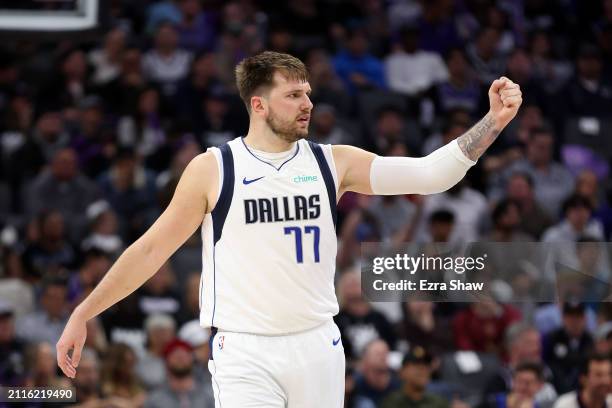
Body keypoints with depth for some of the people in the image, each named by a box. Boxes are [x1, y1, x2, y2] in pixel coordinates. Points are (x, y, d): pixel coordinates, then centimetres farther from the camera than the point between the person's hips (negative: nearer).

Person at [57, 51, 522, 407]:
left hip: (318, 348, 3)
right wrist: (83, 314, 3)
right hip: (245, 353, -3)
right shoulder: (213, 169, -2)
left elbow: (429, 174, -1)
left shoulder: (332, 163, 4)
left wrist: (494, 121, -11)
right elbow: (151, 250, 3)